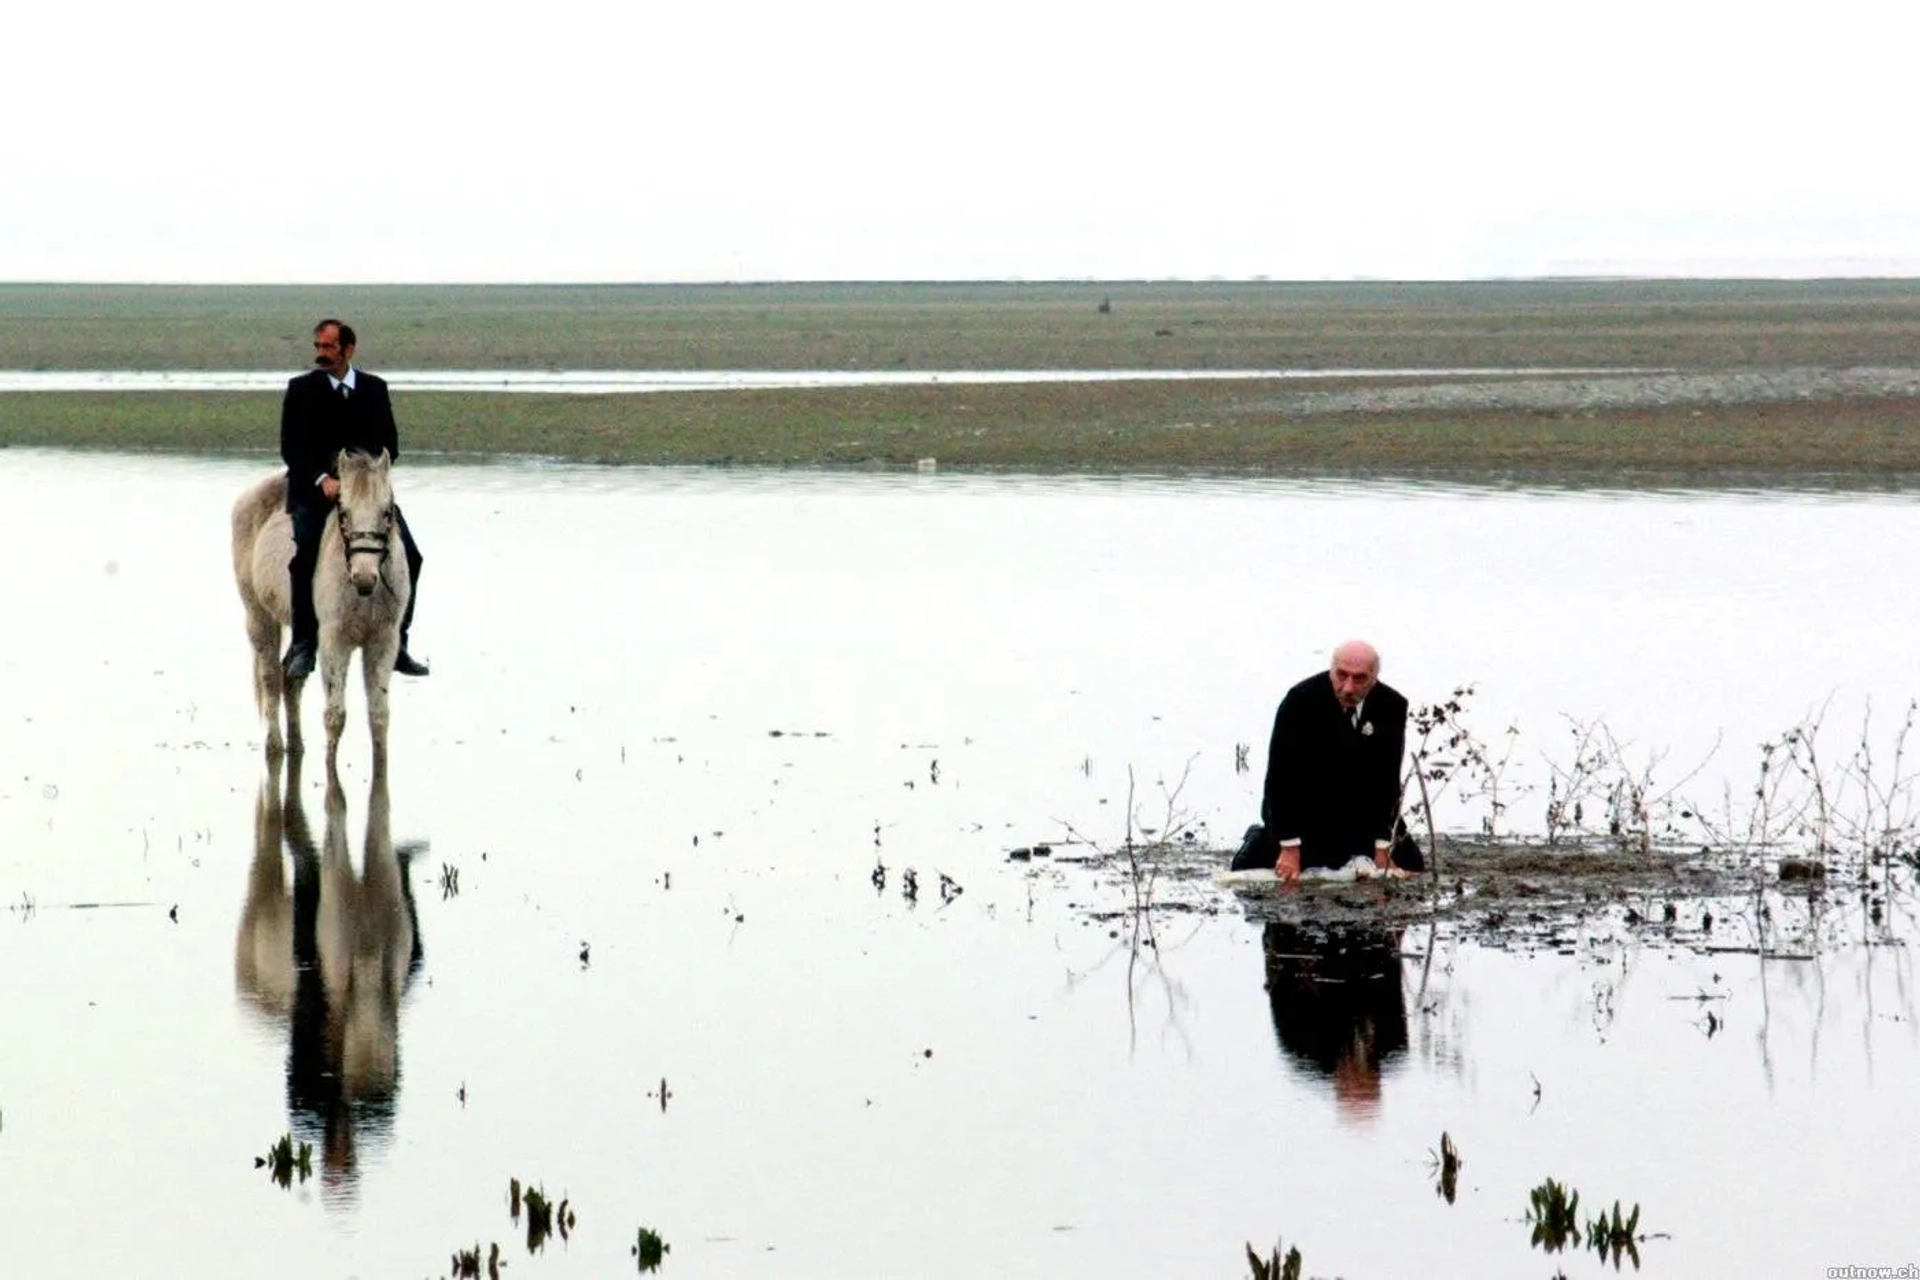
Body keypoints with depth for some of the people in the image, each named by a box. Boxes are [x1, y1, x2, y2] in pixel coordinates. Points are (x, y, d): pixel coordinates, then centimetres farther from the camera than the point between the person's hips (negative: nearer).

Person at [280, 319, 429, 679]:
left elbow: (390, 445, 9)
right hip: (312, 488, -2)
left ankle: (396, 643, 1)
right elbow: (291, 448, -1)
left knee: (408, 556, -11)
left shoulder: (375, 389, 10)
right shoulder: (301, 389, 3)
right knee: (305, 554, -26)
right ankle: (303, 644, -16)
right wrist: (322, 479, -16)